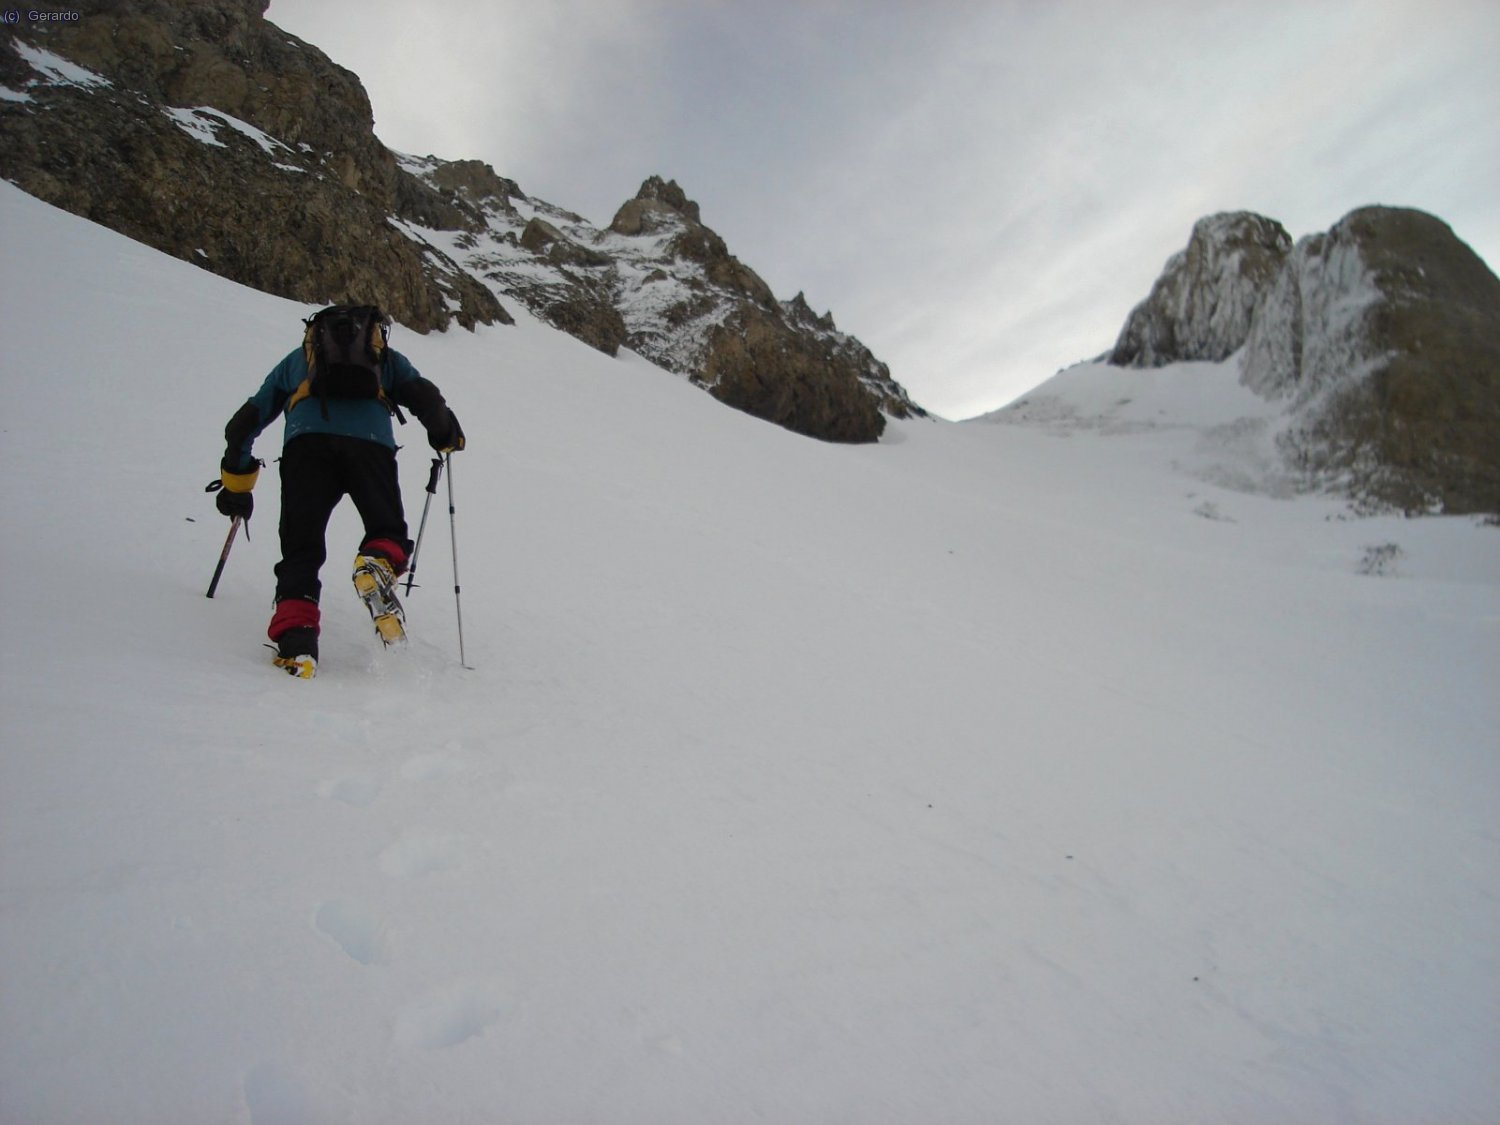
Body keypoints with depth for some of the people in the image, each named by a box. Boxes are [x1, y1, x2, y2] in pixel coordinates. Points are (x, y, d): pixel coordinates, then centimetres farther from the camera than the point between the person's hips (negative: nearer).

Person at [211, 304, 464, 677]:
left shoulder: (297, 358, 37)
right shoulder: (388, 357, 33)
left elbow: (248, 419, 34)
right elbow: (426, 399, 12)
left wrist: (236, 485, 41)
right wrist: (447, 437, 31)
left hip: (306, 442, 1)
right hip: (369, 443, -1)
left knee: (301, 545, 3)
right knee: (388, 530, 12)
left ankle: (295, 634, -18)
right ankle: (379, 563, -24)